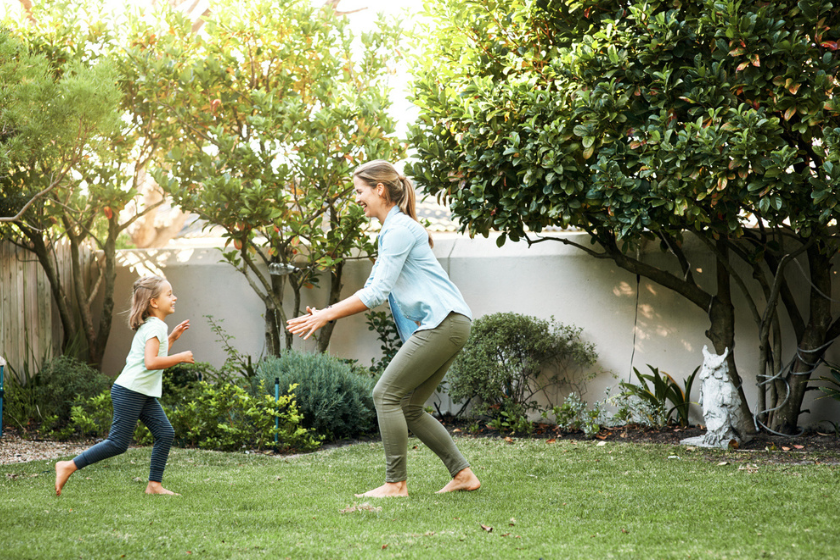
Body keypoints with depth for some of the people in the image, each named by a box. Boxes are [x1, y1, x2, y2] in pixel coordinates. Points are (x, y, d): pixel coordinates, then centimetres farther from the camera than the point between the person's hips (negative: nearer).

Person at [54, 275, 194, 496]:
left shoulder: (153, 326, 17)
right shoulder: (154, 327, -14)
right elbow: (151, 362, -26)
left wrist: (172, 337, 21)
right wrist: (180, 357, -17)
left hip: (145, 395, 10)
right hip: (129, 392, -10)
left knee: (165, 433, 2)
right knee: (118, 443, -8)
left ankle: (154, 485, 4)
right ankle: (69, 467, 0)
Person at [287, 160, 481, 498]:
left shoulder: (399, 228, -11)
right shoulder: (391, 230, 22)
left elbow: (378, 292, -17)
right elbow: (374, 291, 23)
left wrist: (326, 316, -13)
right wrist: (327, 312, 12)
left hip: (443, 323, -10)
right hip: (442, 326, 10)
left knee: (386, 394, -9)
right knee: (409, 408, 10)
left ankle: (396, 483, -7)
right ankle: (462, 474, 12)